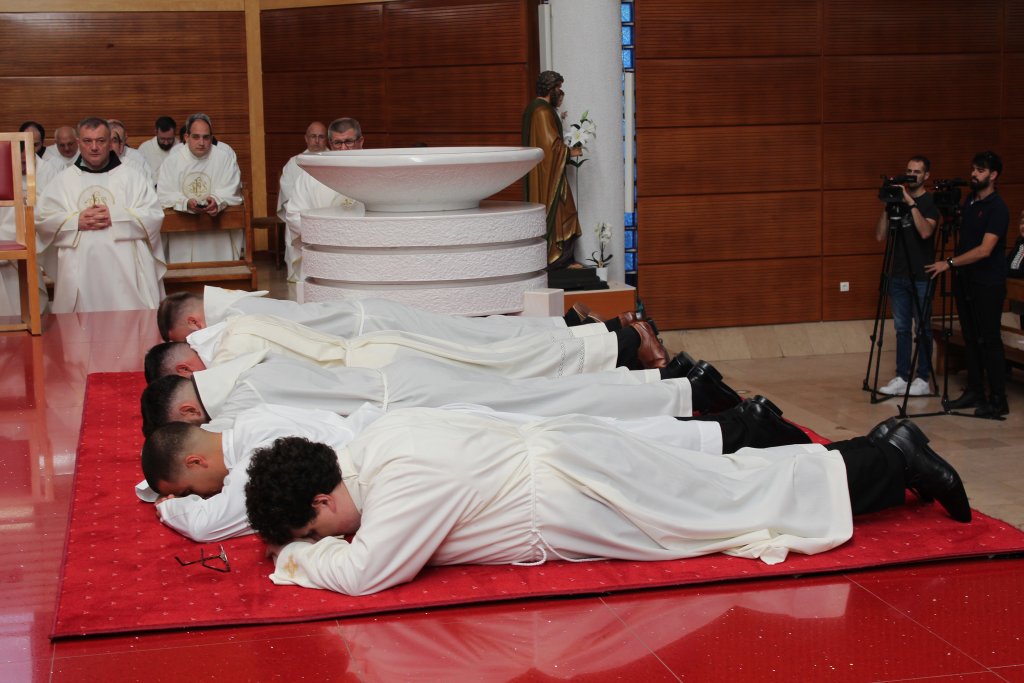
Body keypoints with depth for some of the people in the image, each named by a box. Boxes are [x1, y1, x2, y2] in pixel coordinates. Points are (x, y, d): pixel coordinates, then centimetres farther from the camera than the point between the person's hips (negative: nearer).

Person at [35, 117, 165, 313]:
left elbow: (154, 216, 1)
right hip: (80, 271, 1)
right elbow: (42, 220, 9)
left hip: (125, 270, -1)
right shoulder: (63, 180, 15)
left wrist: (115, 217, -11)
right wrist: (77, 221, -8)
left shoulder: (131, 176, 11)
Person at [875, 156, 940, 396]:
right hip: (898, 275, 5)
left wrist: (911, 203, -23)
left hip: (921, 277, -5)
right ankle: (901, 377, 12)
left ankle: (922, 379, 6)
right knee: (901, 328, 8)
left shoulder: (930, 202, -5)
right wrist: (887, 207, -7)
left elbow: (925, 232, -22)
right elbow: (880, 236, 4)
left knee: (922, 329, 1)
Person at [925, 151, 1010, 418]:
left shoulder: (997, 208, -15)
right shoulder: (969, 200, 10)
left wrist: (950, 263, -21)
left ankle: (998, 400, 0)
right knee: (971, 339, 11)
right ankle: (974, 392, 19)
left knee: (989, 341, -5)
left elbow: (984, 250, -22)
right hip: (966, 281, 8)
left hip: (988, 284, -8)